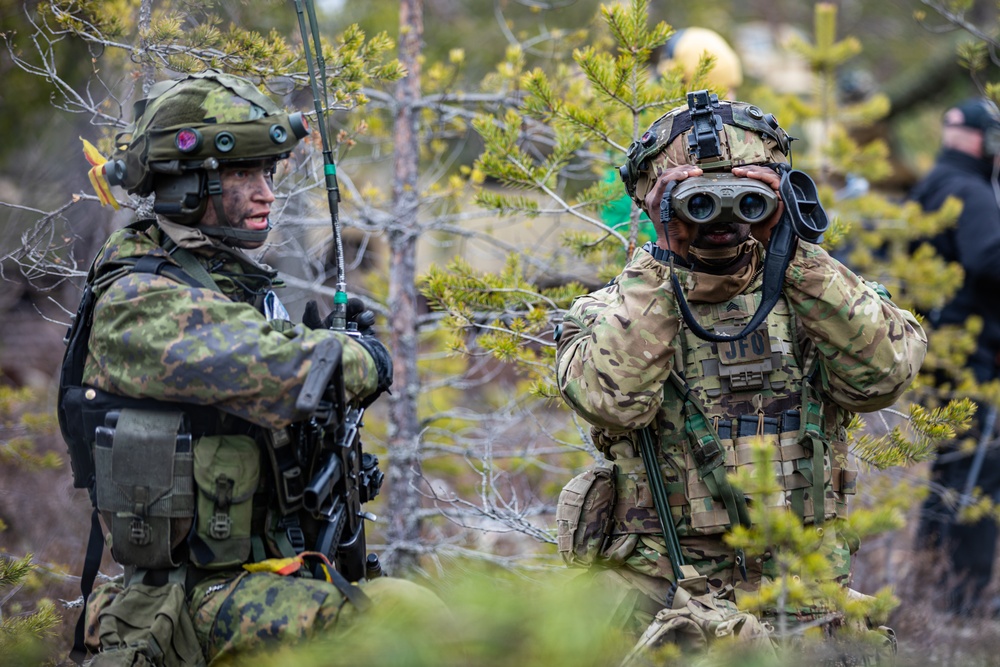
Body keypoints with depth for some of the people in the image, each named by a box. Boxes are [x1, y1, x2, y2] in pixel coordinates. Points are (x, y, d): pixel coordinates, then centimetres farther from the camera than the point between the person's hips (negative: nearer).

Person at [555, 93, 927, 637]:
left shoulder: (808, 297, 12)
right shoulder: (613, 310, 8)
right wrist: (660, 266, -10)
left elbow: (882, 375, -8)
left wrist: (801, 259, -7)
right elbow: (612, 399, -14)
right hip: (661, 586, -1)